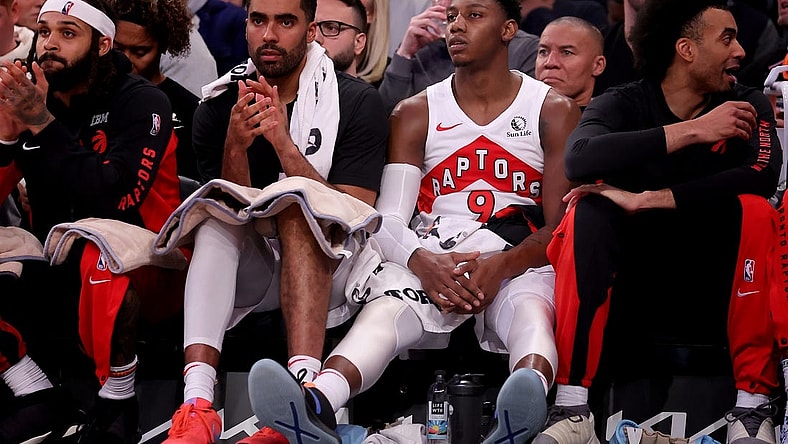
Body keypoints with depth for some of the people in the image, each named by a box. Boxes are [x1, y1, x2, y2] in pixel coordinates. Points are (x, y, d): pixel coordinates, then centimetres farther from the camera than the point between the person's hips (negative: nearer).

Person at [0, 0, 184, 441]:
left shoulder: (142, 102, -11)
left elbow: (118, 197, -26)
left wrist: (43, 125, -25)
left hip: (148, 276, -6)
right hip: (61, 271, 6)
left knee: (102, 247, -37)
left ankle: (117, 405, -24)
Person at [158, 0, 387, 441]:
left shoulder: (357, 102, -5)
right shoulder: (220, 106, 3)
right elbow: (233, 219, -2)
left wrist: (283, 141, -25)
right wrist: (236, 146, -21)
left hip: (325, 270, -2)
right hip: (250, 273, 2)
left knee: (297, 203, -31)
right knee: (215, 219, -27)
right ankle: (197, 405, -44)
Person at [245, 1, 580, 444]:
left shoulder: (555, 111, 11)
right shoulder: (415, 114, 17)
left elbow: (560, 226, 2)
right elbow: (387, 221, 6)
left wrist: (500, 266, -18)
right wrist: (421, 261, -19)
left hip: (521, 263, -1)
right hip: (432, 262, 1)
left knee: (531, 310, -37)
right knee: (385, 308, -33)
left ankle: (527, 402, -72)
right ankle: (316, 404, -63)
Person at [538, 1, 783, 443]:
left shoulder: (748, 105, 0)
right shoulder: (621, 105, -3)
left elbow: (762, 176, -21)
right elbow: (580, 158, -26)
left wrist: (647, 200, -28)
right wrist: (690, 131, -30)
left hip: (716, 293, 1)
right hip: (631, 292, -1)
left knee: (754, 211, -24)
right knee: (588, 214, -25)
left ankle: (753, 407, -23)